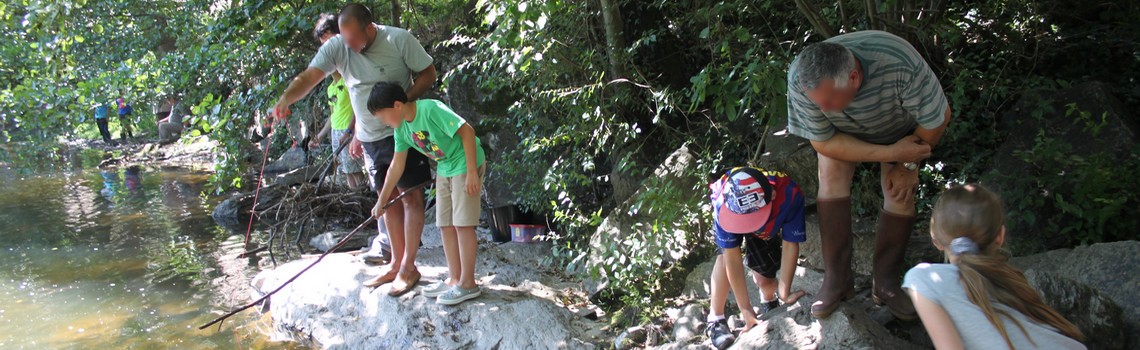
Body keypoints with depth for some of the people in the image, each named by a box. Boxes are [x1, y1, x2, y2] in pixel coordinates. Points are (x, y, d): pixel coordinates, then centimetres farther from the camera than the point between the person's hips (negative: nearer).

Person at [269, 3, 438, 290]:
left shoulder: (399, 40, -15)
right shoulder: (336, 47, -6)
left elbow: (428, 74, -7)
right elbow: (309, 77, -17)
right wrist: (286, 98, -37)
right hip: (369, 138, 5)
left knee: (411, 197, -3)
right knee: (388, 199, 13)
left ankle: (408, 266, 4)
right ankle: (396, 263, 21)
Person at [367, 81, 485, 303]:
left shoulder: (431, 109, -25)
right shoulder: (401, 129, 1)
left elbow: (467, 131, -25)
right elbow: (396, 166, 9)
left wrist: (472, 172, -26)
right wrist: (381, 201, 11)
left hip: (466, 164, -8)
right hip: (444, 168, 9)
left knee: (463, 223, -8)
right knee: (446, 224, 9)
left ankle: (468, 284, -2)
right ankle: (454, 278, 18)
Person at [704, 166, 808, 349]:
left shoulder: (790, 195, -43)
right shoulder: (723, 204, -43)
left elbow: (790, 245, -32)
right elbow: (732, 258, -39)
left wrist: (784, 292, -33)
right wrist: (745, 309, -37)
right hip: (731, 213, -1)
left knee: (765, 279, -1)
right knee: (725, 256, -29)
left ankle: (769, 300, 36)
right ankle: (716, 320, -17)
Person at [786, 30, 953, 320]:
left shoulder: (900, 65, -45)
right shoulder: (800, 80, -40)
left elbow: (937, 119, -26)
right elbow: (822, 142, -25)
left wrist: (908, 165, -13)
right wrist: (890, 154, -30)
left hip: (899, 127, 0)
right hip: (841, 132, 1)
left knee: (901, 192, -12)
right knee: (832, 175, -20)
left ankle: (885, 283, 3)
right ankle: (836, 280, -11)